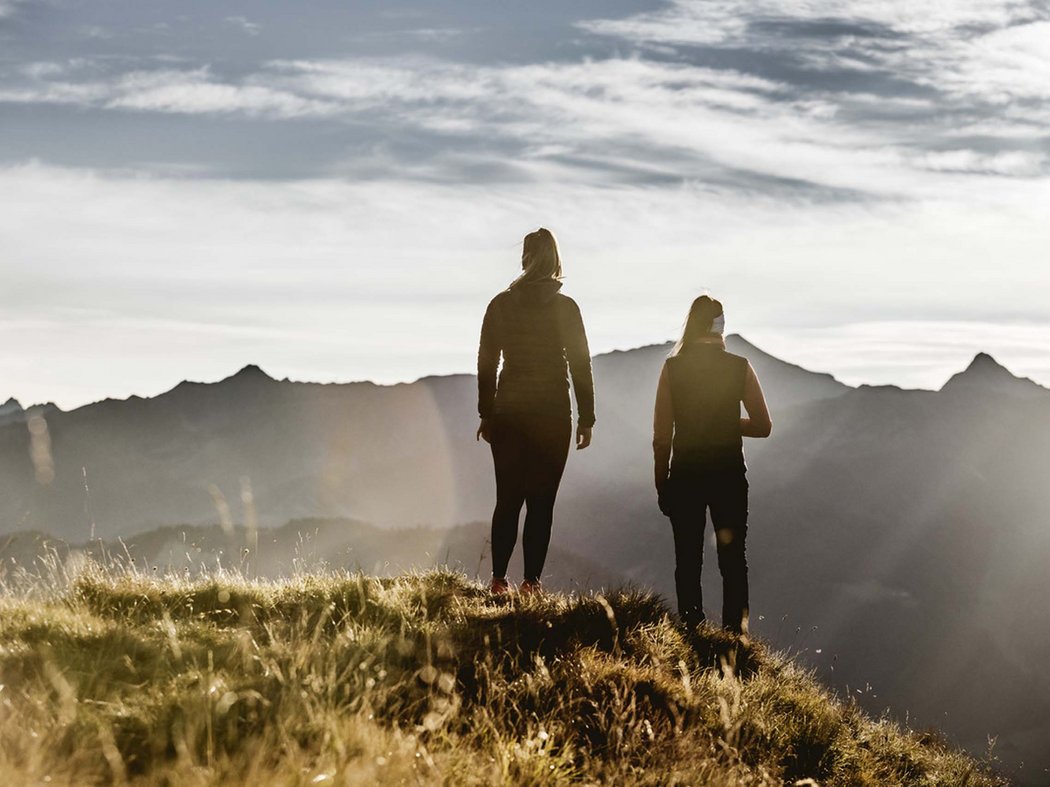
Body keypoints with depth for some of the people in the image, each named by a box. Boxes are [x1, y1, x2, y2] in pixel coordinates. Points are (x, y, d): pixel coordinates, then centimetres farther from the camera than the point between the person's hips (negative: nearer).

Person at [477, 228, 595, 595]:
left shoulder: (501, 304, 2)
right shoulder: (565, 308, -5)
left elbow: (486, 362, 5)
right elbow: (580, 364, -3)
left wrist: (486, 414, 12)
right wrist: (586, 419, 3)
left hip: (508, 413, 2)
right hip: (552, 415, -2)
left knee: (507, 500, 9)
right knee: (541, 503, 1)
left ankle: (498, 580, 5)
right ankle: (531, 582, -2)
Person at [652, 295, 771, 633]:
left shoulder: (672, 367, -5)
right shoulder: (740, 368, -5)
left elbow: (661, 434, -4)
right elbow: (763, 426, -1)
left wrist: (661, 484, 5)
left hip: (684, 476, 0)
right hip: (729, 475, 0)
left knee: (687, 561, 9)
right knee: (733, 560, 9)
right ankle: (734, 632, 6)